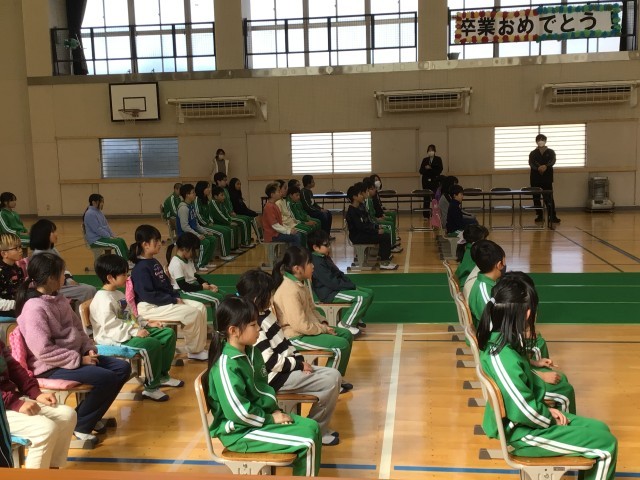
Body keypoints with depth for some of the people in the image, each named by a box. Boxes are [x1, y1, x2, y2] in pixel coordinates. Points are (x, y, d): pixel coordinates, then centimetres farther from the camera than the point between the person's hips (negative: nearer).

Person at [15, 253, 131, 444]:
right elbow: (44, 351, -24)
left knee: (123, 368, -1)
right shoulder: (34, 308, -20)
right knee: (106, 378, -25)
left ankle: (91, 416, 13)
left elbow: (77, 328, 16)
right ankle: (80, 424, -2)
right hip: (50, 367, -9)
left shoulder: (58, 299, 8)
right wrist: (79, 359, -20)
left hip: (74, 356, 9)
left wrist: (89, 348, -1)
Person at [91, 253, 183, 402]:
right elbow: (111, 326, -26)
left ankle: (162, 376, 16)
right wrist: (135, 332, -28)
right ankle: (151, 387, -16)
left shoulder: (118, 294, 16)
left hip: (130, 331, 11)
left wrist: (145, 324, 10)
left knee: (169, 333, 4)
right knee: (152, 344, -32)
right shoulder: (102, 300, -18)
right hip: (113, 339, -11)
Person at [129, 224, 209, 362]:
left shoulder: (154, 263, 13)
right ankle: (193, 351, 0)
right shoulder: (141, 268, -17)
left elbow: (167, 284, 19)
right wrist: (173, 300, -18)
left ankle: (199, 347, 4)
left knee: (200, 307, 0)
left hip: (166, 301, 10)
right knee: (192, 313, -19)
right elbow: (148, 295, -22)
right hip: (149, 308, -10)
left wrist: (176, 297, 1)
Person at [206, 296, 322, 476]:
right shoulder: (227, 365, -25)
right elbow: (238, 412, -25)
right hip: (240, 430, -9)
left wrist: (274, 410, 2)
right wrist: (270, 419, -14)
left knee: (312, 427, 4)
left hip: (261, 415, 9)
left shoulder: (251, 352, 4)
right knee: (307, 442, -15)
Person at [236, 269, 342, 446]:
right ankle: (315, 430, 4)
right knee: (331, 381, -14)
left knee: (334, 375, 4)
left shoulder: (265, 314, 7)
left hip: (286, 367, 10)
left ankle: (318, 426, 13)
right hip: (275, 377, -10)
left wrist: (299, 359, 0)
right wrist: (298, 364, -12)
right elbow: (271, 362, -23)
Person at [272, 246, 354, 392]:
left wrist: (323, 323, 1)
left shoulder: (301, 284, 6)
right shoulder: (290, 291, -26)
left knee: (346, 335, 9)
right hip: (296, 336, -10)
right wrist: (324, 329, -15)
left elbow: (312, 309, 17)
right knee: (341, 345, -18)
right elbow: (301, 325, -27)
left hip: (308, 328, 11)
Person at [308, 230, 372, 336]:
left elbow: (339, 274, 19)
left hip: (337, 288, 10)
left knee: (369, 292, 8)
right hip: (329, 294, -10)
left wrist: (351, 284, 3)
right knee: (363, 297, -22)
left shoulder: (325, 257, 13)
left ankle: (356, 318, 19)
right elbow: (332, 283, -24)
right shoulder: (317, 263, -20)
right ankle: (346, 324, -12)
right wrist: (352, 286, -15)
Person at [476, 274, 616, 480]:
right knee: (606, 444, -4)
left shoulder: (501, 340, -1)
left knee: (599, 429, 15)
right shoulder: (503, 356, -32)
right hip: (522, 433, -9)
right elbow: (525, 411, -28)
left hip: (530, 417, 9)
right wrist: (551, 419, -10)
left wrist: (547, 410, 2)